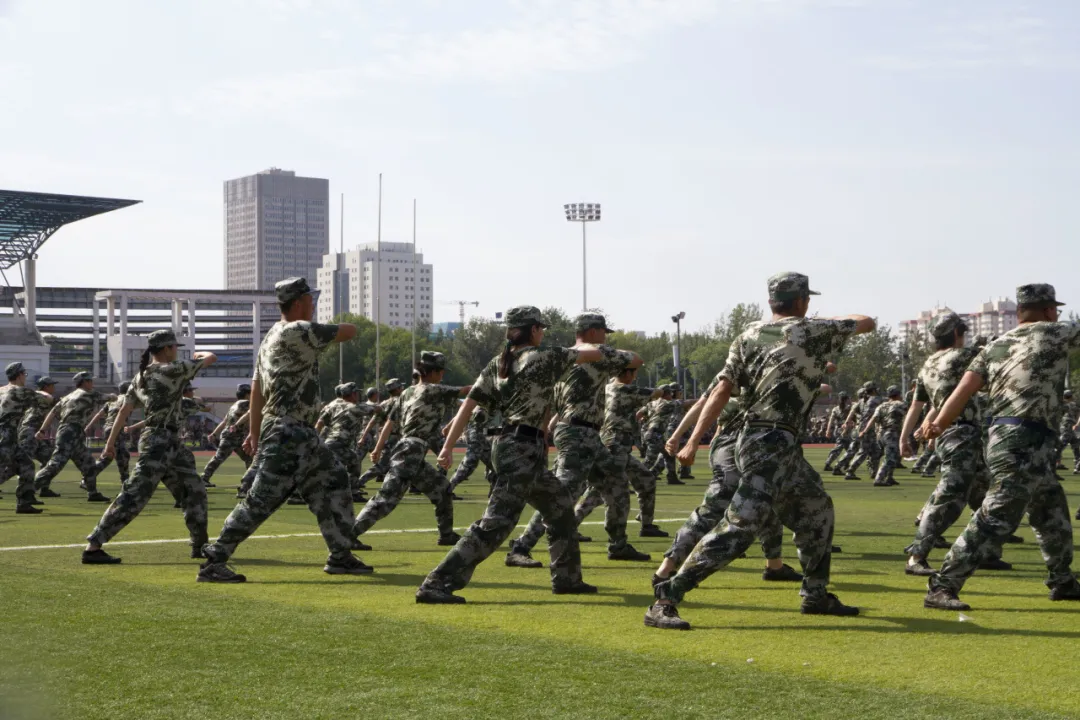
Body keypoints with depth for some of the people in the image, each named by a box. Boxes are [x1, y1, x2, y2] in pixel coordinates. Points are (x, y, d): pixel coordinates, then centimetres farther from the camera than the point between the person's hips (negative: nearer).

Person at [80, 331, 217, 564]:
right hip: (160, 442, -10)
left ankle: (200, 545, 25)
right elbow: (212, 358, -2)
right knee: (135, 495, -12)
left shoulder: (140, 377, 12)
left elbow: (124, 411, 10)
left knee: (194, 491, 17)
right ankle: (93, 547, -14)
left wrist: (110, 443, 12)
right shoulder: (172, 370, -11)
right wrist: (201, 354, 21)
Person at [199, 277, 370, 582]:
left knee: (334, 480, 16)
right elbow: (350, 331, -11)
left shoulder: (272, 336, 15)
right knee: (261, 500, -9)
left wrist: (255, 432, 18)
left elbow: (257, 386, 16)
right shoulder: (300, 332, -15)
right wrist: (334, 328, 12)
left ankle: (340, 556, 21)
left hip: (302, 435, 11)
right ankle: (213, 562, -6)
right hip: (288, 434, -11)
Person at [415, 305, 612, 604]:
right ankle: (437, 584, -20)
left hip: (507, 445, 9)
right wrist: (581, 347, 25)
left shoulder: (496, 365, 11)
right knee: (497, 523, -14)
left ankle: (567, 579, 31)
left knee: (560, 505, 23)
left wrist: (448, 447, 2)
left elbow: (468, 405, 4)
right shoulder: (544, 357, -7)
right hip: (524, 449, -9)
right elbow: (594, 354, 1)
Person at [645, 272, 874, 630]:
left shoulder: (748, 336, 8)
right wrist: (837, 321, 29)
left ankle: (816, 595, 33)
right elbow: (867, 323, 9)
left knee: (816, 509, 23)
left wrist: (693, 441, -5)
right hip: (771, 447, -9)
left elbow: (722, 390, -1)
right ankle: (664, 601, -21)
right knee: (740, 527, -15)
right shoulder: (813, 331, -5)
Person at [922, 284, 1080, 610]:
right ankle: (941, 588, -17)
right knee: (996, 520, -13)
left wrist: (938, 423, -8)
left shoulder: (995, 346, 14)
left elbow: (966, 386, 1)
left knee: (1052, 514, 24)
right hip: (1023, 445, -9)